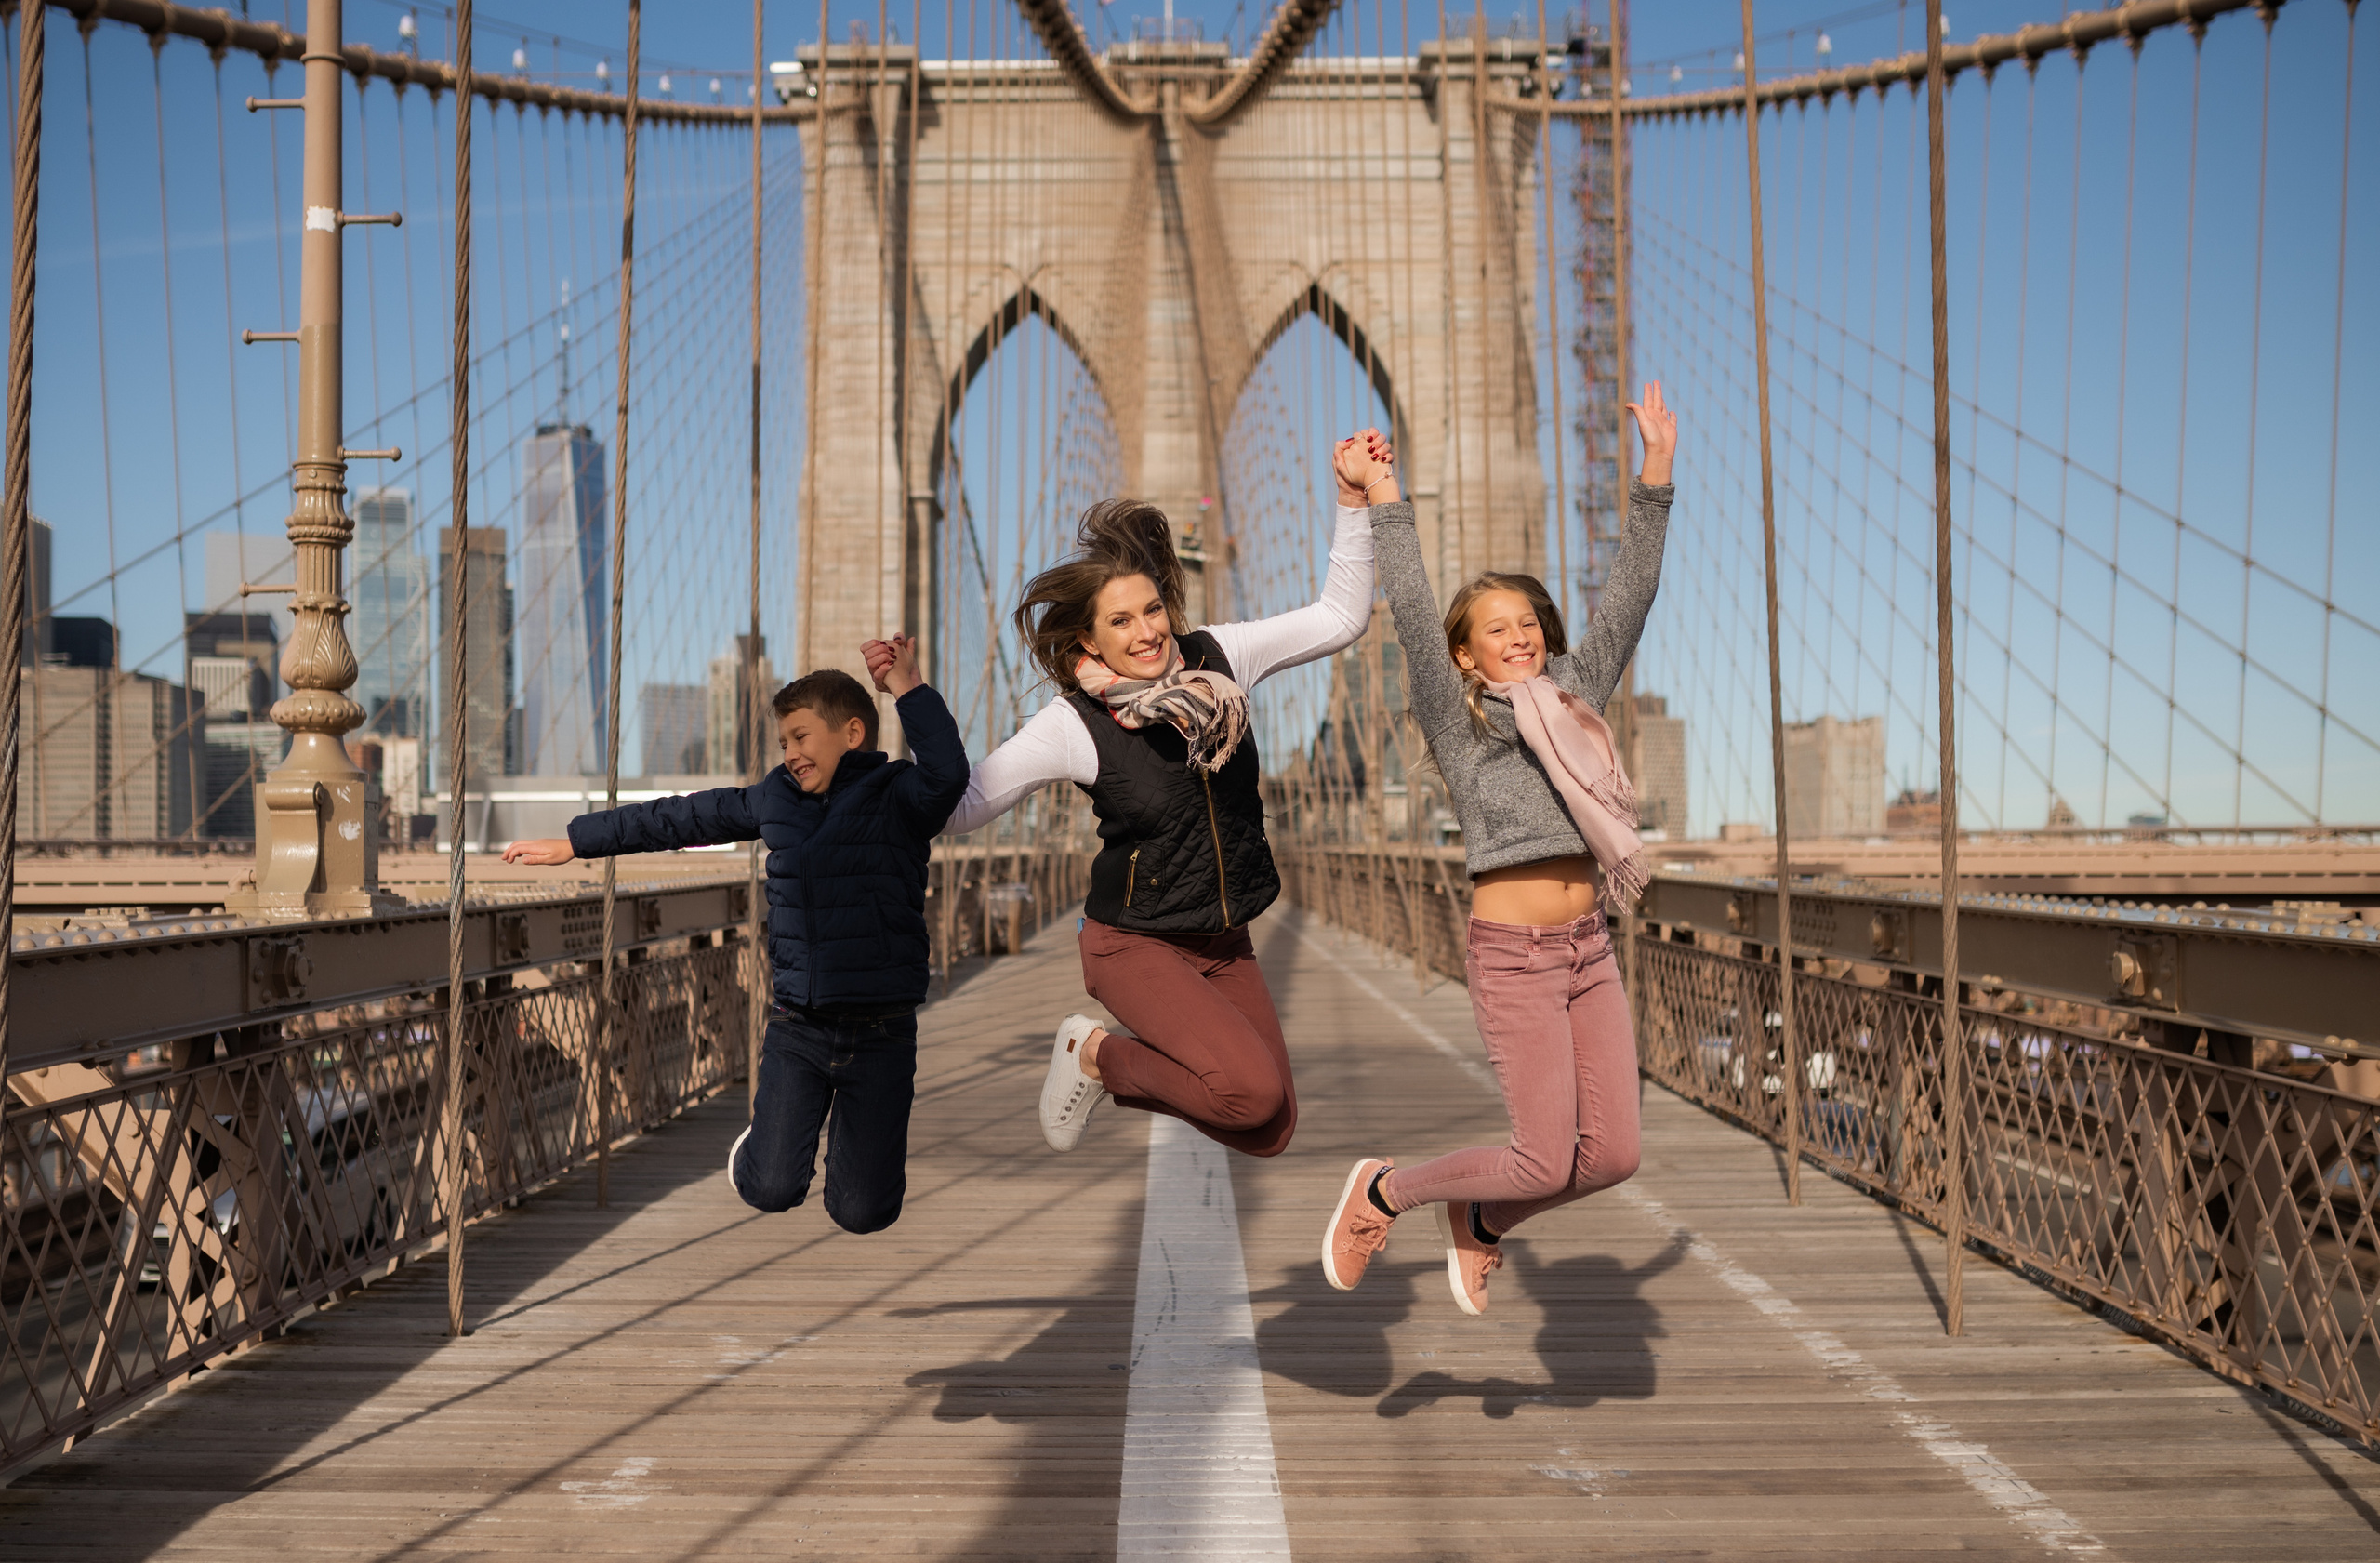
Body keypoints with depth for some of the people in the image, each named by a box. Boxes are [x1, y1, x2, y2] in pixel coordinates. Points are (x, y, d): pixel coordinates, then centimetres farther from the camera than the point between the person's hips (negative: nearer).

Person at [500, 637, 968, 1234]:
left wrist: (908, 688, -27)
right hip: (797, 1027, 3)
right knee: (768, 1192, -4)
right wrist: (574, 842, 23)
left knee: (863, 1213, 2)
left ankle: (851, 1123, 35)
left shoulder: (897, 798, -6)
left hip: (881, 1033, -3)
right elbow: (676, 819, 17)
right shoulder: (775, 799, 8)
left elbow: (946, 774, -29)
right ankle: (767, 1132, 32)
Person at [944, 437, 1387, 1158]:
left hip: (1225, 942, 5)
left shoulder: (1217, 658, -6)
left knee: (1270, 1133, 8)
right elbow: (959, 807, -14)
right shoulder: (1072, 727, -16)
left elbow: (1338, 617, -2)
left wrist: (1354, 499, -10)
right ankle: (1097, 1053, 1)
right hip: (1135, 943, -5)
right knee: (1253, 1091, -24)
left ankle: (1122, 1057, 28)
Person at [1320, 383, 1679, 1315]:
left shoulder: (1573, 702, 11)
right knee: (1548, 1160, -6)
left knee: (1613, 1152, 2)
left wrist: (1655, 476, 3)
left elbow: (1629, 599, 8)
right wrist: (1384, 503, -15)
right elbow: (1410, 612, -12)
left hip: (1587, 949, 6)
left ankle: (1480, 1222, 28)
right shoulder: (1458, 720, -3)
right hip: (1511, 956, -6)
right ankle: (1384, 1190, 17)